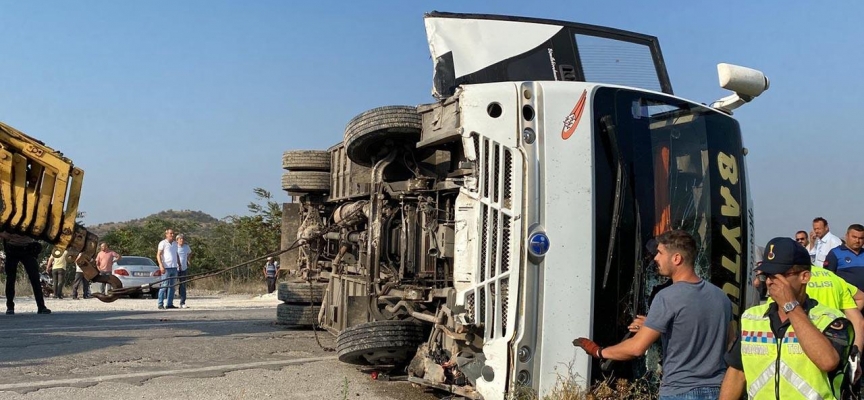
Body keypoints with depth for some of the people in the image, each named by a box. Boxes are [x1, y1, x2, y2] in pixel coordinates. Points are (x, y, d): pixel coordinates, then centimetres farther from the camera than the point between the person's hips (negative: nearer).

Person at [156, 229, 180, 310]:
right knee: (164, 286, -7)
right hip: (166, 268, -6)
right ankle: (160, 304, -4)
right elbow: (158, 255, -7)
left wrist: (179, 265, 18)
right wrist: (161, 266, -17)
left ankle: (169, 304, 10)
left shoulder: (175, 244, 16)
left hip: (174, 267, 6)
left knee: (172, 286, 6)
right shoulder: (163, 243, -3)